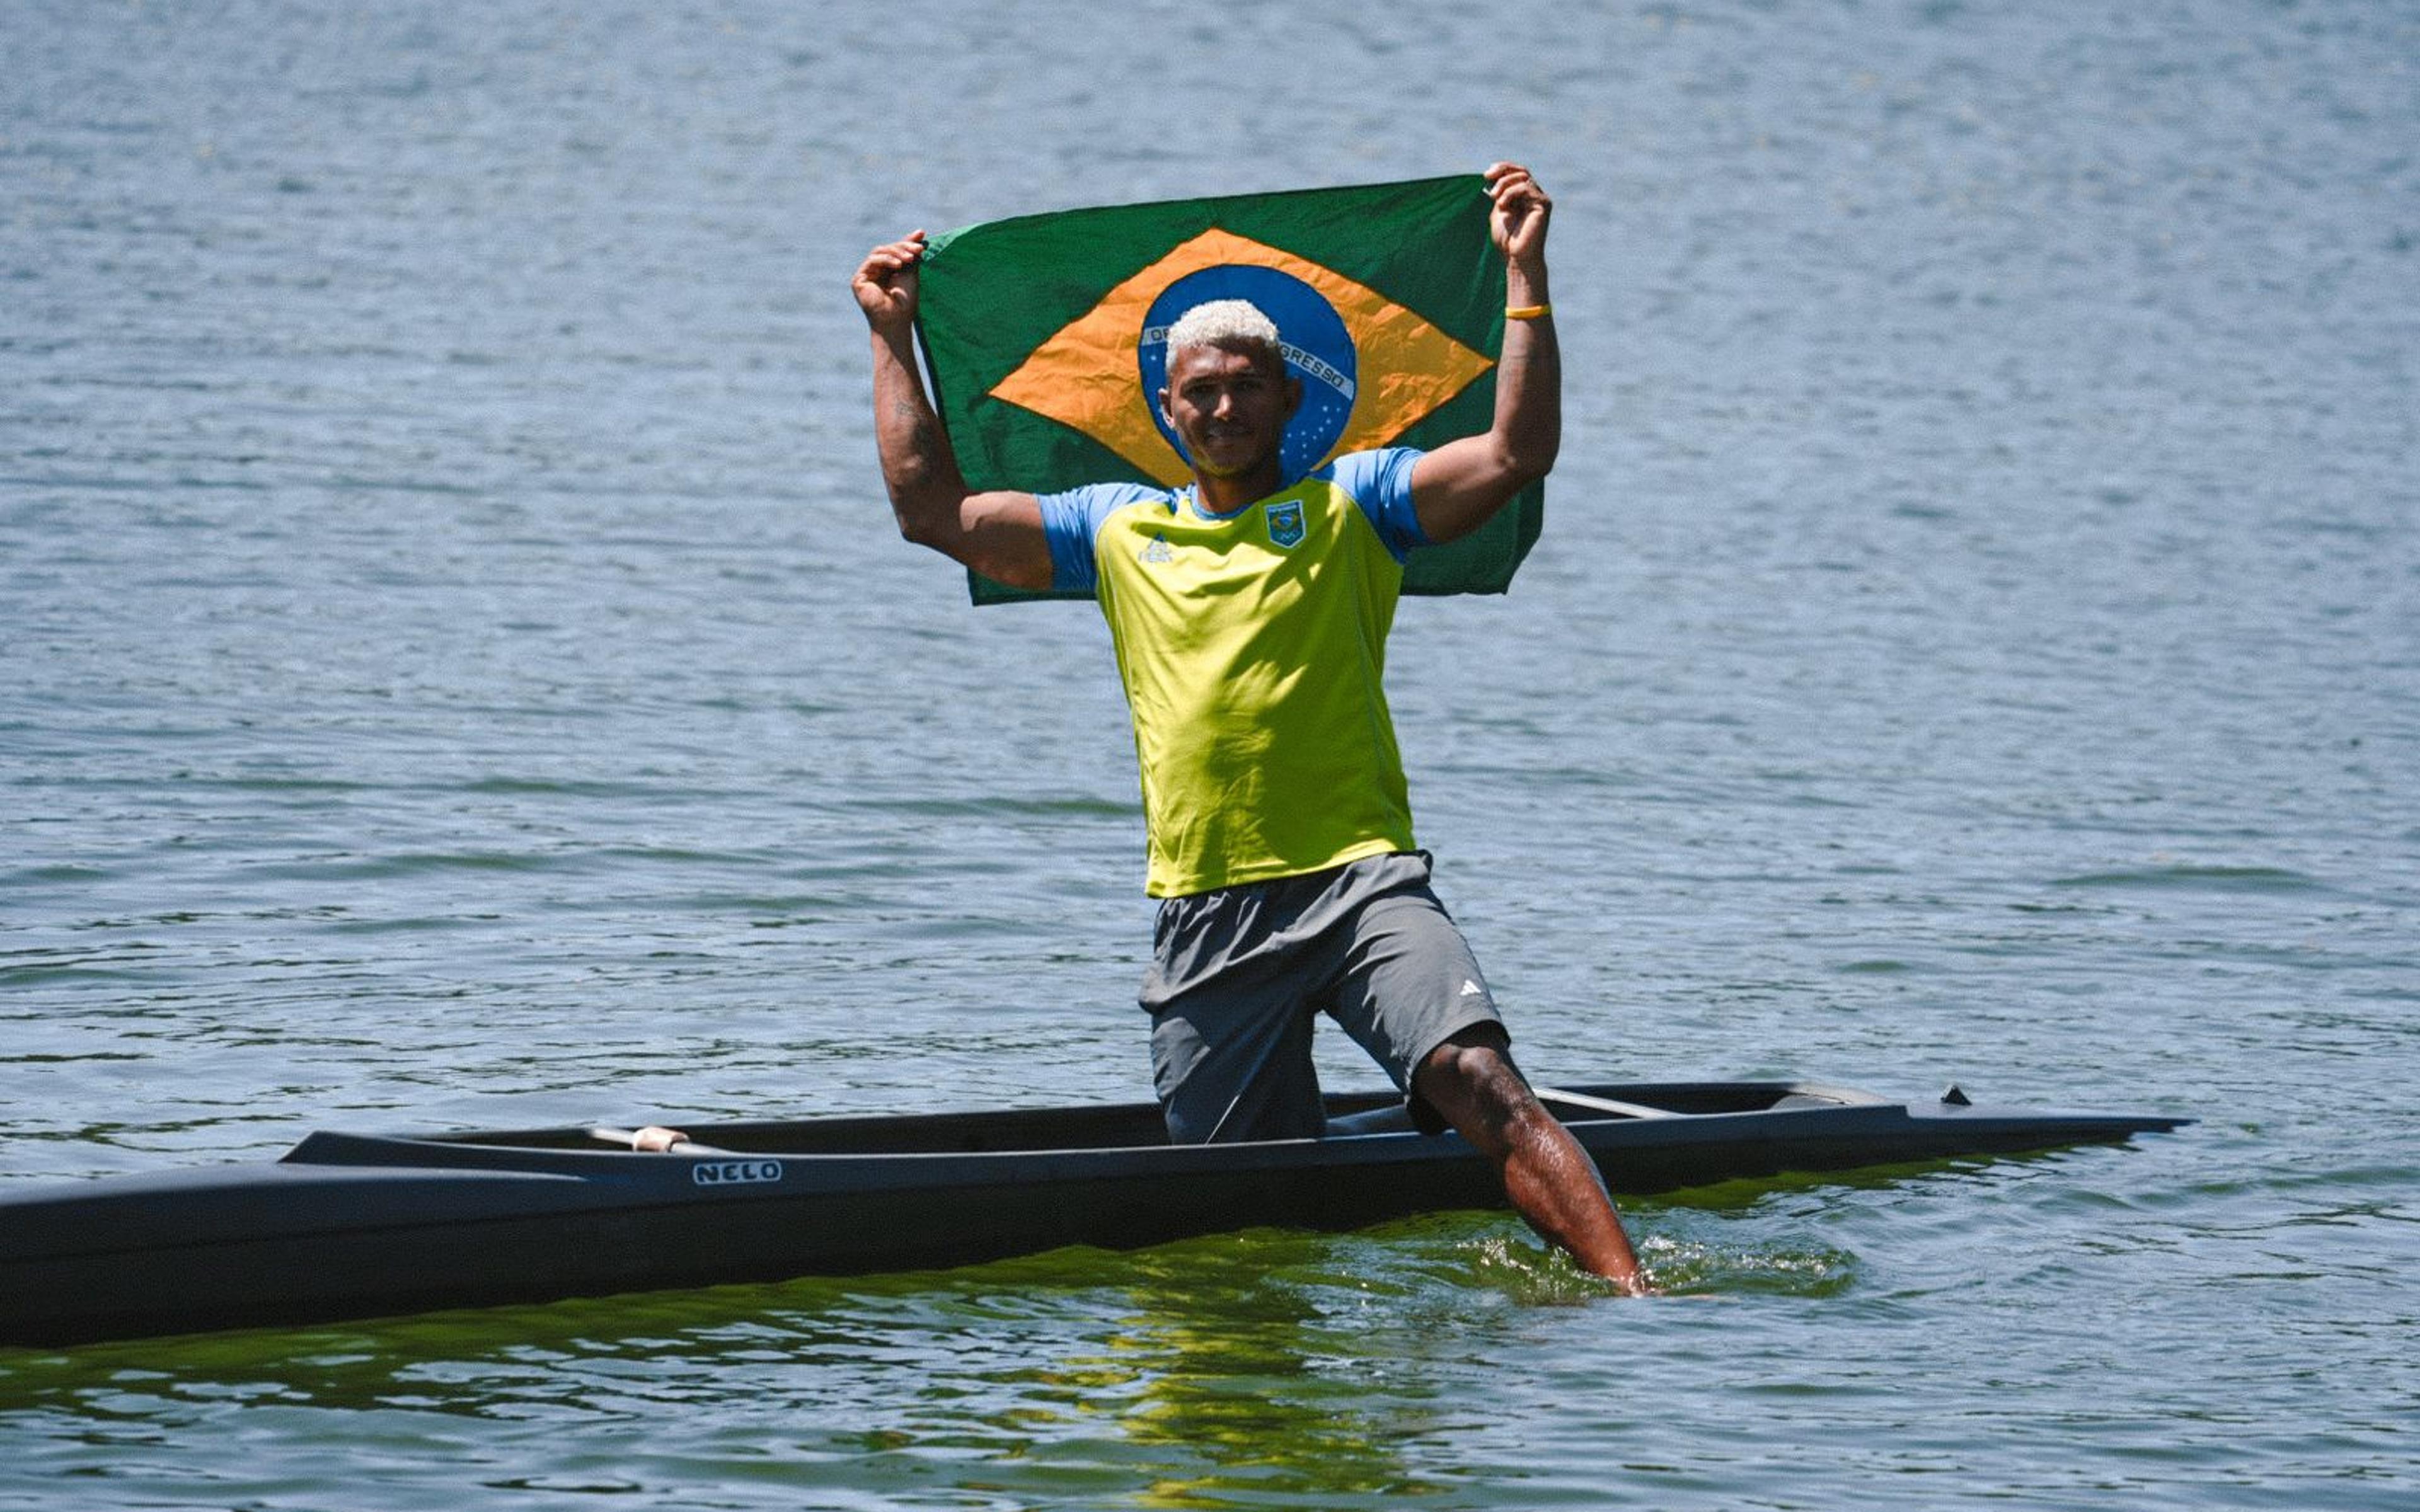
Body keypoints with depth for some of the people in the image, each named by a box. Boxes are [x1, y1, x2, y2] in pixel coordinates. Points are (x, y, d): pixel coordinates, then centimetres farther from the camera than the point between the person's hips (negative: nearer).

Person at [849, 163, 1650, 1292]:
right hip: (1208, 916, 4)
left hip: (1360, 881, -3)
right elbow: (934, 511, 18)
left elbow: (1517, 454, -4)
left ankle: (1630, 1293, -32)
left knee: (1478, 1081, -25)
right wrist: (894, 340, 19)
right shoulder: (1119, 529, 16)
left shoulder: (1349, 504, 8)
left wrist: (1525, 276, -9)